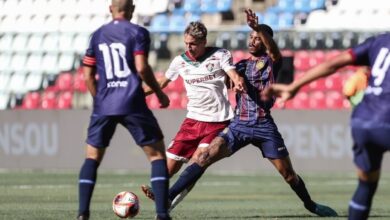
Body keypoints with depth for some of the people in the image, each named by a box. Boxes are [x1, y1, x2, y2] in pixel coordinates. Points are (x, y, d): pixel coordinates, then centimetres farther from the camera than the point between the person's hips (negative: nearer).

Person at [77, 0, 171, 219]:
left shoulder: (97, 35, 12)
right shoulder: (138, 32, -1)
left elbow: (88, 75, 13)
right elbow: (141, 68, -12)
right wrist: (160, 93, 0)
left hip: (104, 105, 4)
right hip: (132, 104, -3)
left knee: (92, 157, 14)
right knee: (157, 154, 5)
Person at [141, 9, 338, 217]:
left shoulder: (270, 61, 3)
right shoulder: (241, 65, 16)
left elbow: (274, 50, -20)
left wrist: (258, 28, -38)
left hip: (264, 126, -2)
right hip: (239, 125, 3)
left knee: (288, 174, 3)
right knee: (205, 156, -16)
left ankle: (311, 205, 29)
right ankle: (167, 196, -23)